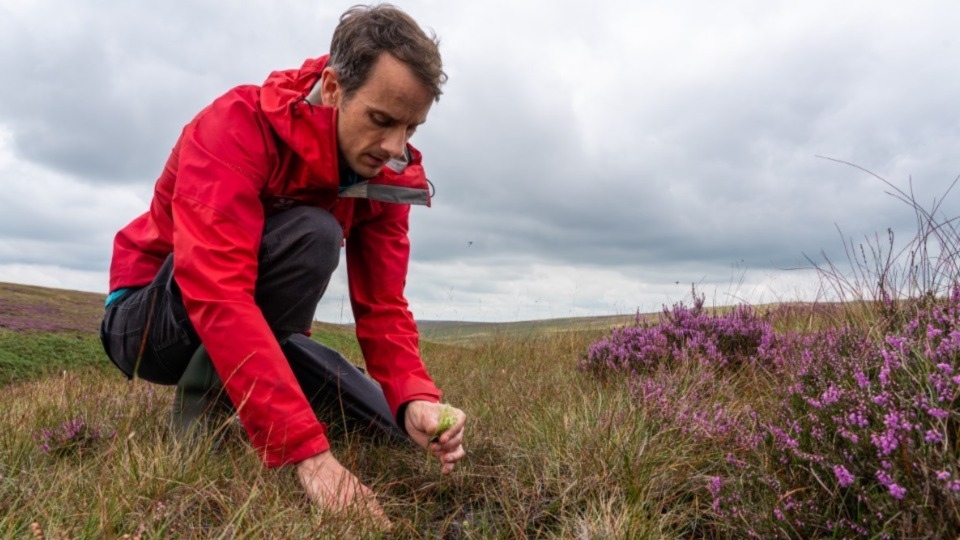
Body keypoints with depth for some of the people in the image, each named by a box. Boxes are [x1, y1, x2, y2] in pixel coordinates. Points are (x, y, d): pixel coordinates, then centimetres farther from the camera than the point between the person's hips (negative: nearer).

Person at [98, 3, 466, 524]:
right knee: (311, 233, -32)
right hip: (150, 320, -6)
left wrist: (417, 399, -32)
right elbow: (218, 294, -40)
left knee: (391, 427, 0)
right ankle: (203, 419, -17)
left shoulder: (388, 176, -10)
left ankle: (228, 397, 15)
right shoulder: (237, 125, -28)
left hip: (257, 331, 6)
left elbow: (382, 307, -12)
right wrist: (308, 450, -45)